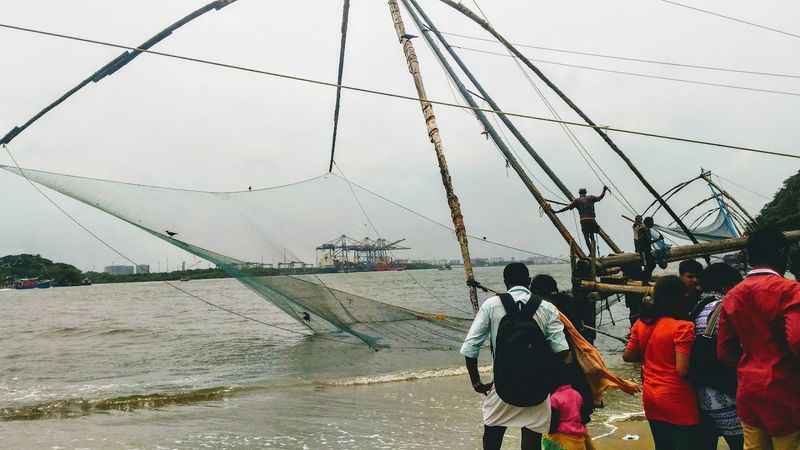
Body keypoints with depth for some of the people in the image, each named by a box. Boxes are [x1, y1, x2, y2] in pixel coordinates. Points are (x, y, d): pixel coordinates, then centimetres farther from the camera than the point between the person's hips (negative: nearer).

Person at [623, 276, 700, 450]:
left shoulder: (641, 324, 1)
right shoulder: (682, 327, -17)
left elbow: (628, 356, 10)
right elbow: (682, 370, -22)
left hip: (651, 399, 6)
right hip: (678, 402, -6)